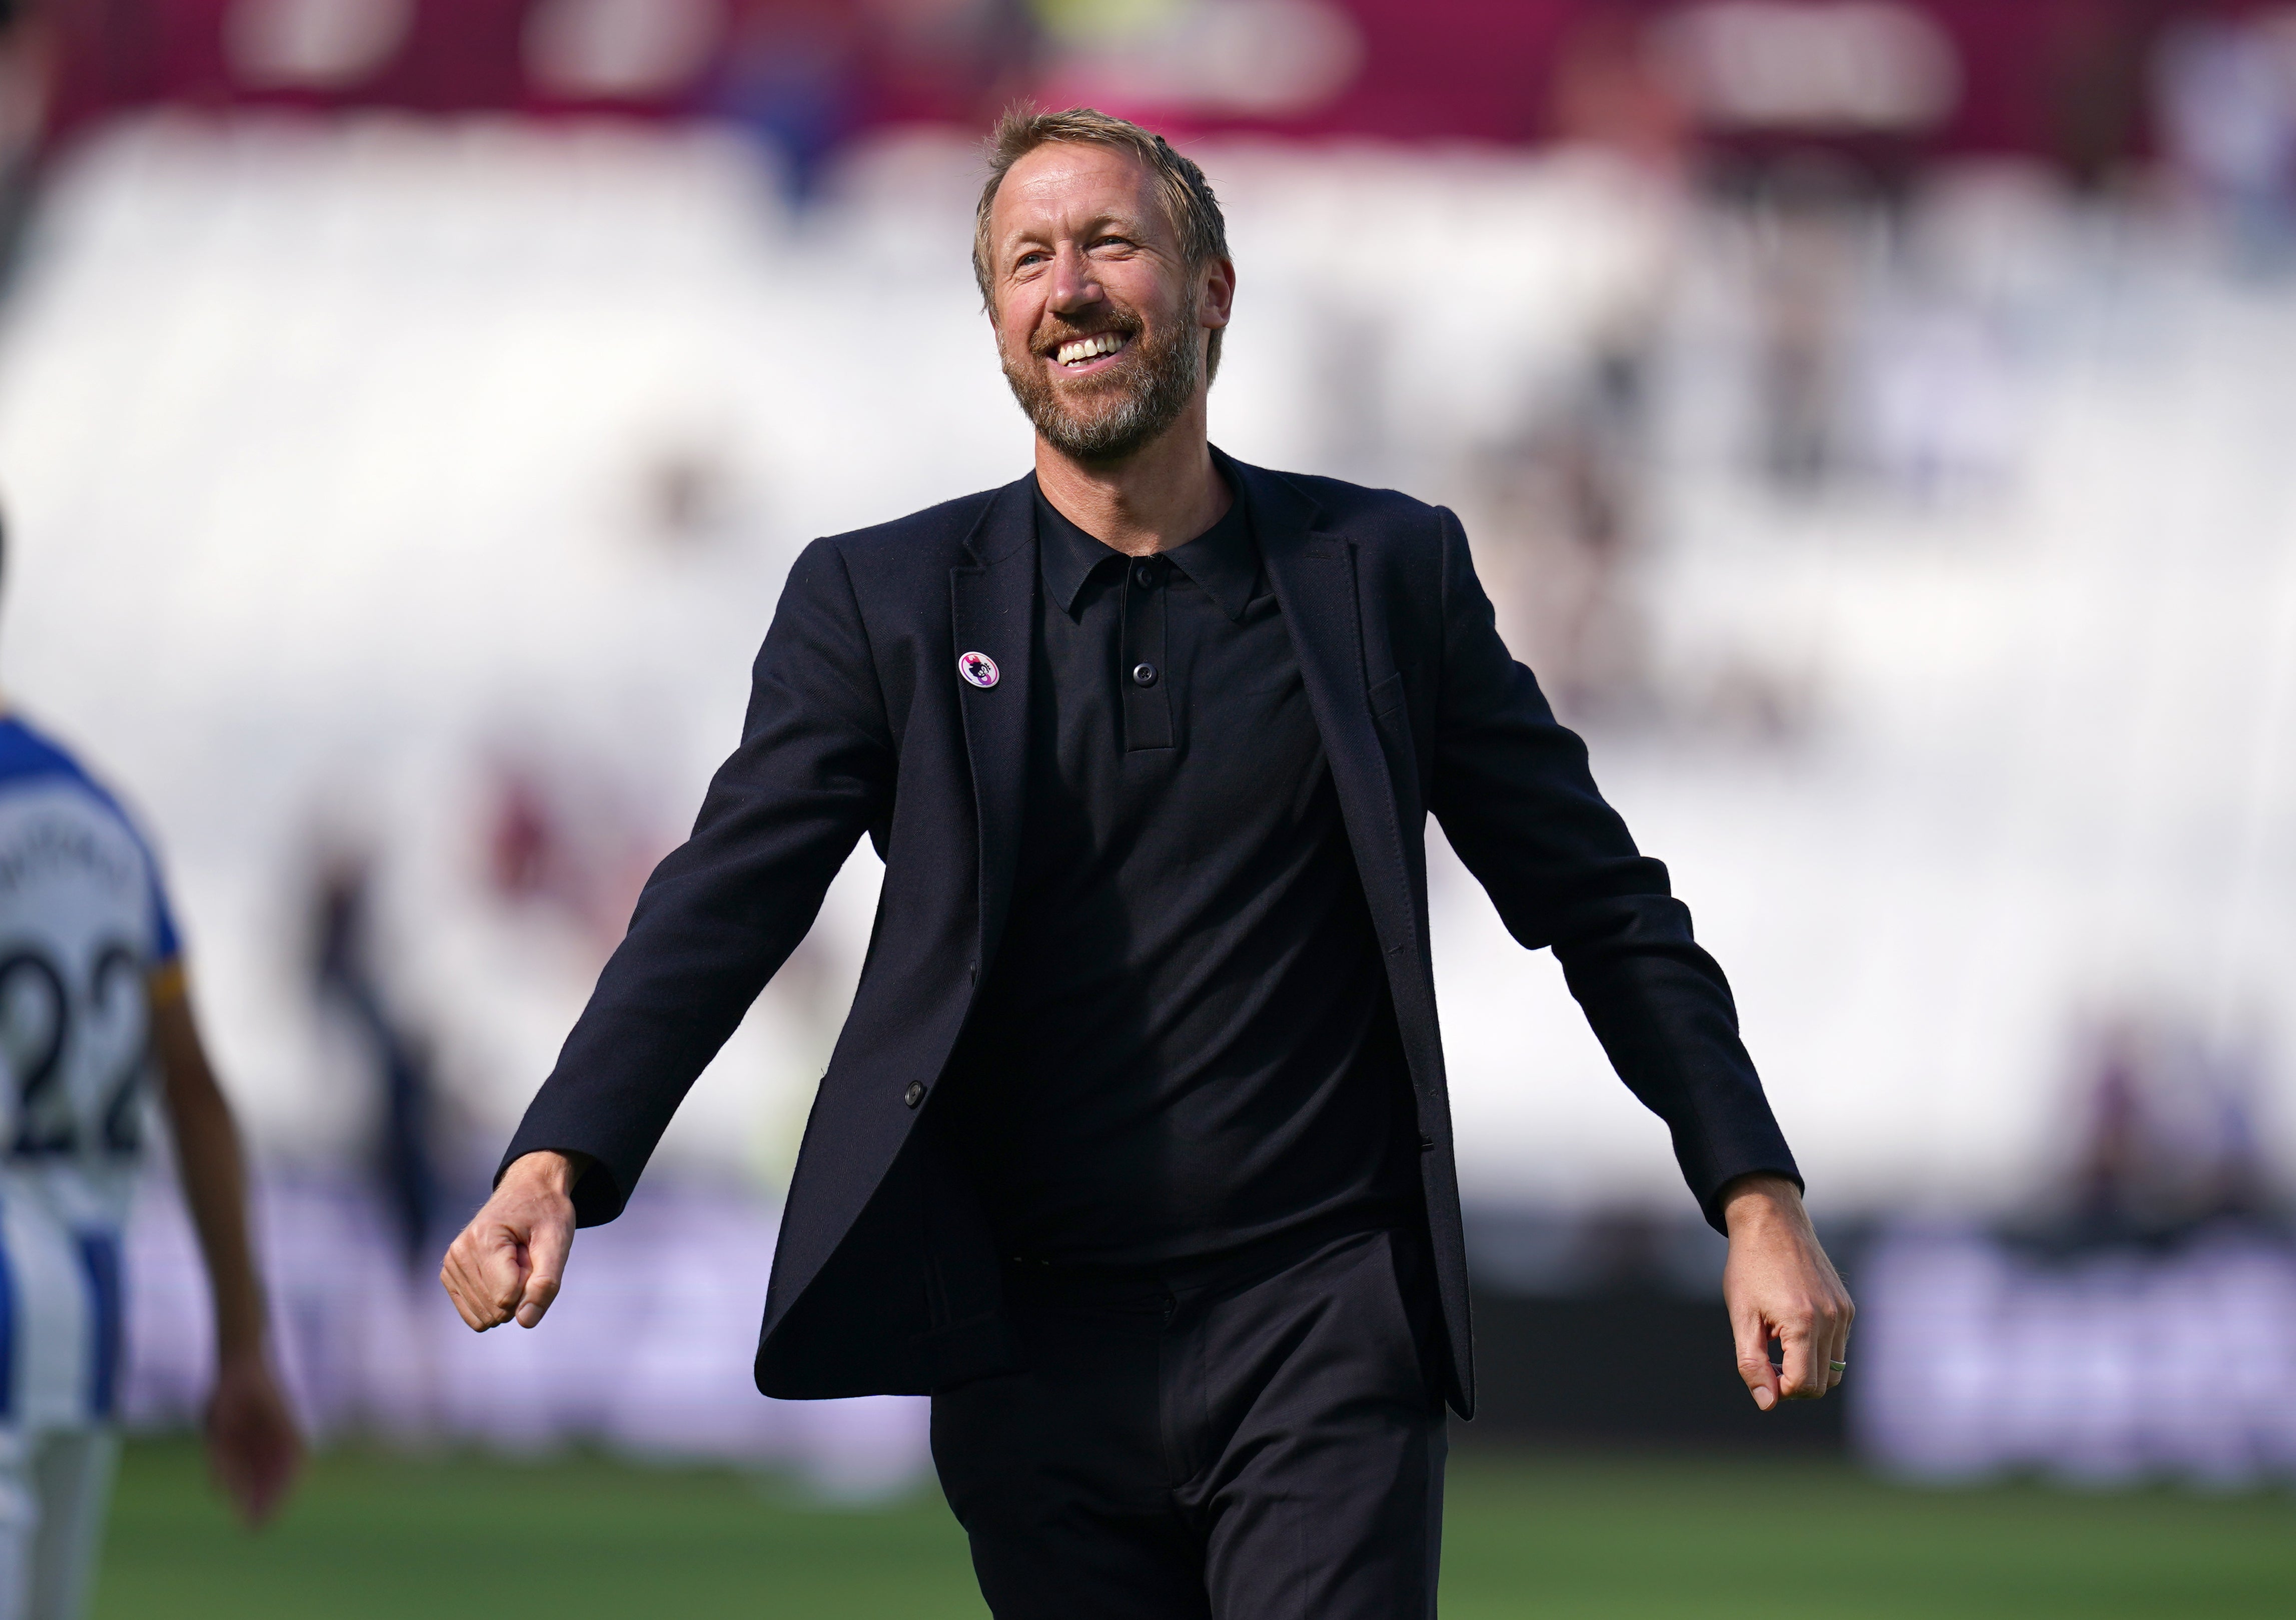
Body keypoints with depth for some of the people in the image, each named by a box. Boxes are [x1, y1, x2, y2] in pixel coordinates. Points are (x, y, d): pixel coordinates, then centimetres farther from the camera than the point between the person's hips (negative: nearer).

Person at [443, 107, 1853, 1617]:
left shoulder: (1386, 572, 7)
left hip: (1324, 1329, -1)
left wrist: (1759, 1196, 1)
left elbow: (1603, 901, 10)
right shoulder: (883, 601, 6)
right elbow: (721, 908, -4)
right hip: (1038, 1363, 1)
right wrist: (554, 1168, -20)